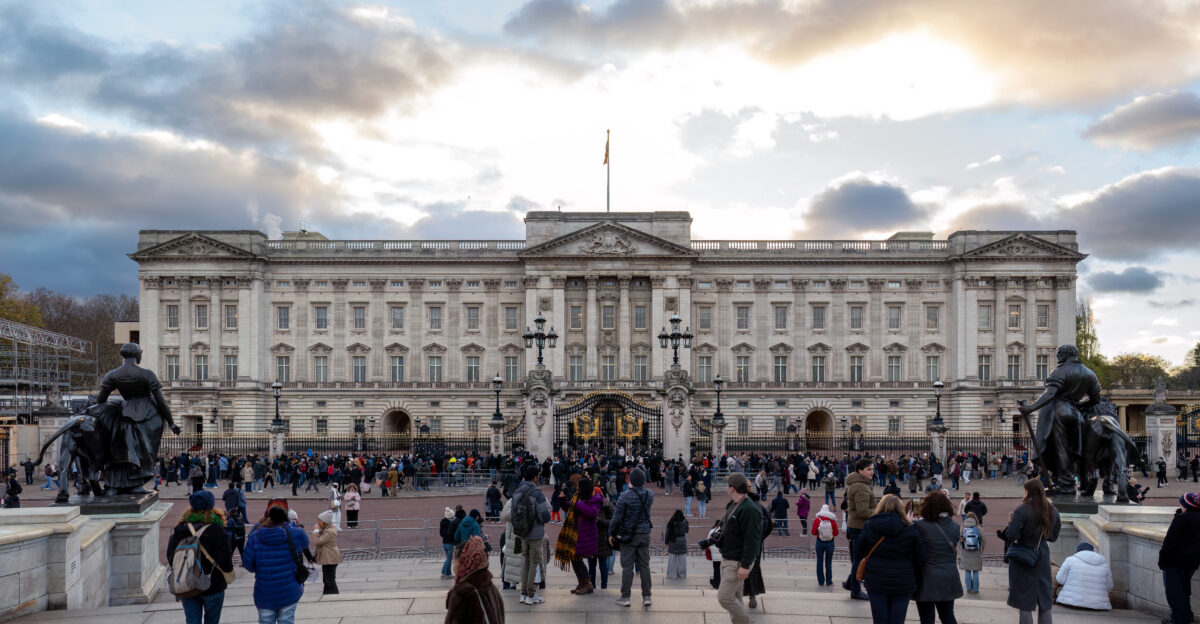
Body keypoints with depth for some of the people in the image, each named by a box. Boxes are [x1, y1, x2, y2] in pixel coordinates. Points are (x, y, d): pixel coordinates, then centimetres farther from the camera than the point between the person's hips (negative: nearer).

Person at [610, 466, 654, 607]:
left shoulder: (625, 496, -14)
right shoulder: (649, 495, -1)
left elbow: (617, 517, -11)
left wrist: (612, 533, 0)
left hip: (628, 536, -4)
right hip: (644, 535, 4)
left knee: (627, 566, 2)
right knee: (644, 565, 9)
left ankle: (625, 597, 4)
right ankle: (646, 597, 11)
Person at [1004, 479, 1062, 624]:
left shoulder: (1022, 510, -17)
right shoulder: (1053, 511, 1)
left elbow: (1011, 536, -21)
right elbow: (1053, 536, 11)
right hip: (1042, 557, 5)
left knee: (1025, 605, 4)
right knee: (1045, 605, 13)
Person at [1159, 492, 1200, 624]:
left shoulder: (1182, 518, -17)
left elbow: (1171, 541, -18)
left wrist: (1162, 560, -12)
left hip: (1176, 560, -8)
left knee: (1174, 589, 0)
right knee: (1185, 587, 19)